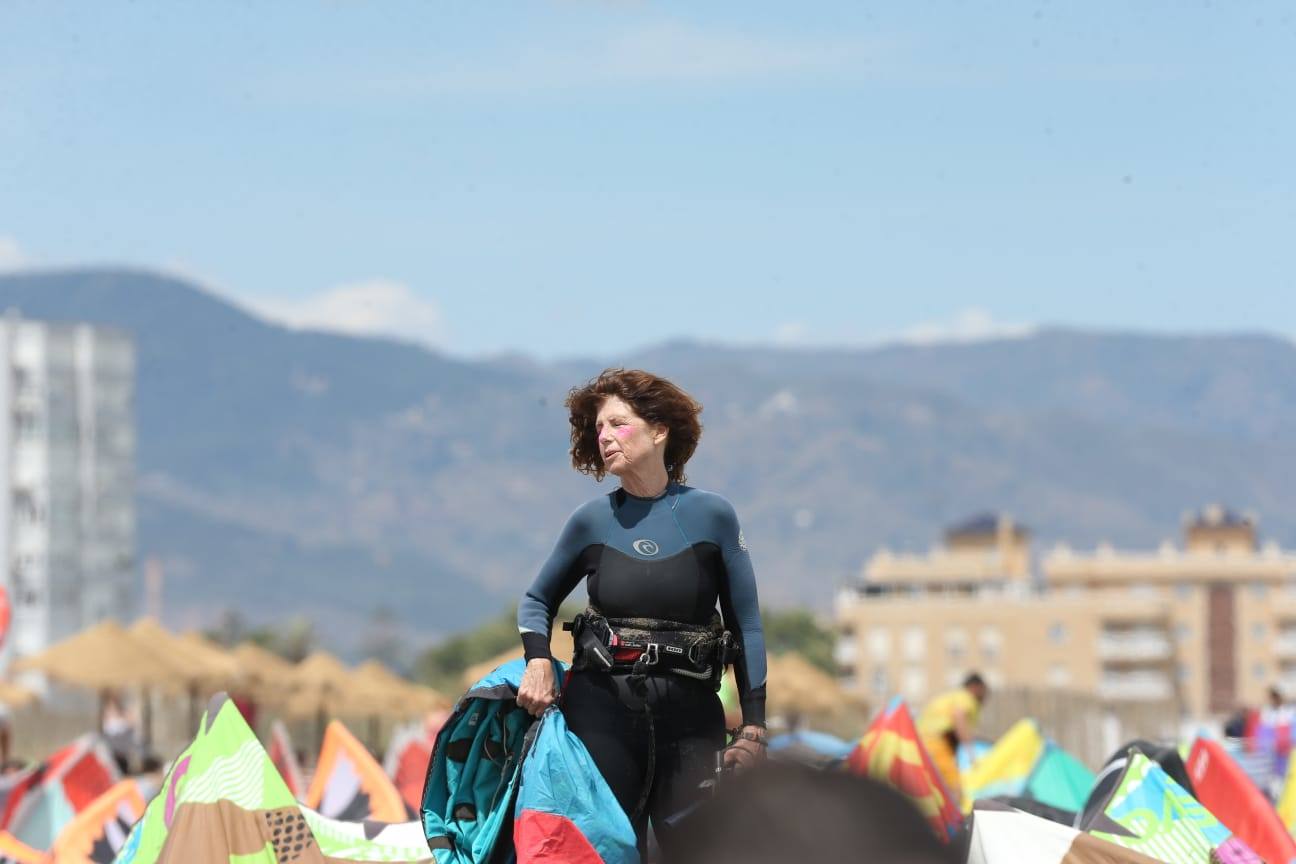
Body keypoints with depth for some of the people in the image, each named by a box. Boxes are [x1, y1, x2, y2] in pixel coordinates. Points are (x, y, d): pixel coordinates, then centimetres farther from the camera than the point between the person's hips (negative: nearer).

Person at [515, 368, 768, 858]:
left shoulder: (712, 516, 0)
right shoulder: (592, 521, 4)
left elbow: (746, 625, 4)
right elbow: (538, 599, 19)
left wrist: (753, 725, -1)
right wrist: (537, 662, -1)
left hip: (689, 712, -1)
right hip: (601, 707, 1)